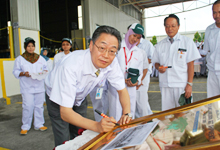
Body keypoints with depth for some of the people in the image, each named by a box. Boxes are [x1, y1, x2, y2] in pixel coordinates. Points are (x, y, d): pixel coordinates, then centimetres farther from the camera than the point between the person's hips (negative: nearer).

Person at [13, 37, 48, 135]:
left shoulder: (40, 58, 10)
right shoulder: (20, 59, 3)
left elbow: (46, 68, 15)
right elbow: (15, 72, 4)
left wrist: (44, 72, -7)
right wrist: (23, 73, -15)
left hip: (39, 87, 3)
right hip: (27, 88, -3)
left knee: (39, 106, 8)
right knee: (28, 107, -4)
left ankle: (39, 125, 22)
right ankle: (25, 127, 13)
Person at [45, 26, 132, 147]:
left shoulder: (112, 62, -24)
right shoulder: (71, 65, -40)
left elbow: (122, 90, -11)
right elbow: (65, 112, -37)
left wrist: (126, 114, -28)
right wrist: (97, 126, -48)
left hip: (79, 98, 4)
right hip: (58, 100, -4)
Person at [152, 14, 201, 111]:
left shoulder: (187, 42, 2)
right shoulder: (160, 45, 12)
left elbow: (190, 64, -2)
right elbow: (156, 62, 17)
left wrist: (189, 84, -8)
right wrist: (159, 67, -7)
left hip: (181, 85, -3)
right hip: (165, 85, 3)